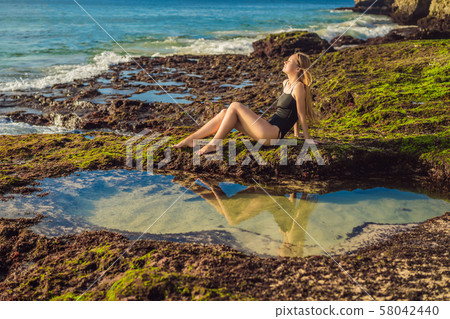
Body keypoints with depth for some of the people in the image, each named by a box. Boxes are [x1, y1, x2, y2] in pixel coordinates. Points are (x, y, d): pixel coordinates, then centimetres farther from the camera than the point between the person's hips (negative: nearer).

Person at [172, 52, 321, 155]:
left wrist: (307, 139, -3)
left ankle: (214, 144, -12)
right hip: (268, 130, 9)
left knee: (235, 106, -14)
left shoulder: (299, 87, -9)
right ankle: (190, 139, -2)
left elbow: (301, 115, -8)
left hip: (273, 134, -9)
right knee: (226, 113, 0)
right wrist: (296, 133, 31)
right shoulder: (286, 83, 18)